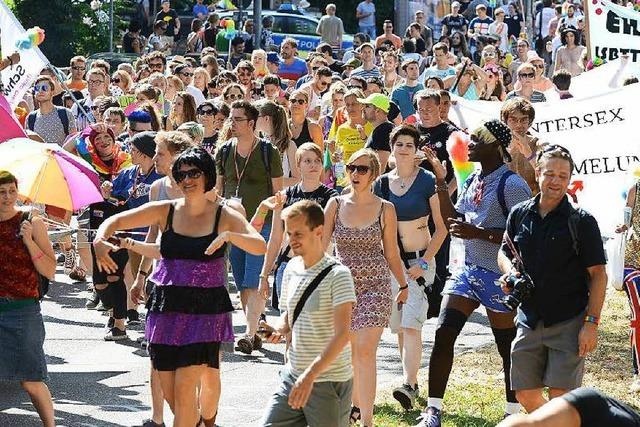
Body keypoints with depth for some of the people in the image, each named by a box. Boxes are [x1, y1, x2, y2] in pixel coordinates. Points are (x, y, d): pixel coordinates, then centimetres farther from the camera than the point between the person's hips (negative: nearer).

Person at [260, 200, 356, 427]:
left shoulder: (337, 275, -14)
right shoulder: (292, 268, 7)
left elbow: (342, 334, -22)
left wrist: (311, 374, -30)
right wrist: (279, 330, -2)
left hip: (330, 380, -7)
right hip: (293, 374, 7)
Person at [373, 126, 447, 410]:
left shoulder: (427, 182, -6)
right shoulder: (381, 184, 6)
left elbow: (441, 228, -5)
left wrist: (424, 263, -13)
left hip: (419, 260, -5)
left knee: (411, 325, -17)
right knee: (399, 328, 8)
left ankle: (409, 386, -24)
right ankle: (413, 382, 20)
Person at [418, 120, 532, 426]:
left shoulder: (512, 185, -16)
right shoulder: (472, 181, 10)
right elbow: (453, 221, 13)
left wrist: (478, 233, -24)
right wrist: (440, 182, 6)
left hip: (499, 275, -7)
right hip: (468, 270, 7)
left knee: (507, 346, 5)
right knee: (443, 334, -1)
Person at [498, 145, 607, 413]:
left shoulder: (581, 221, -6)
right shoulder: (519, 215, 6)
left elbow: (597, 274, -6)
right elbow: (504, 252, 22)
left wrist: (591, 322, -14)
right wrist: (510, 272, -2)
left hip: (569, 323, -4)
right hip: (529, 318, 5)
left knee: (560, 398, -10)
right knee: (525, 395, 7)